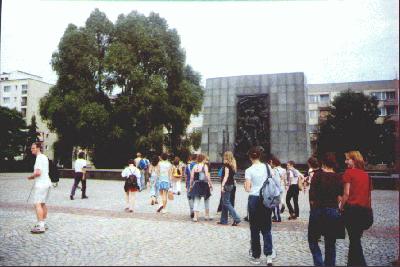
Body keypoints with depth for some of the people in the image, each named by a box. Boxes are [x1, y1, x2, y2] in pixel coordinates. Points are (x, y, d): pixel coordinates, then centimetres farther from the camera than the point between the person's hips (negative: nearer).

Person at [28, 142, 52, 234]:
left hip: (41, 184, -10)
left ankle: (40, 226, -17)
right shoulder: (44, 157, 17)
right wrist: (34, 176, 16)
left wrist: (31, 177, -5)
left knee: (37, 204, -13)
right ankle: (44, 223, 24)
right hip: (46, 183, 10)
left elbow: (38, 173, -22)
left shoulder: (39, 158, -14)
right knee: (43, 204, 17)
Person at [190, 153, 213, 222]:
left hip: (196, 185, 3)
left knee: (196, 201, 5)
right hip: (204, 185, -3)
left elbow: (191, 177, 3)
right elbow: (207, 176, -14)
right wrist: (210, 184, -7)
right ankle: (207, 216, 22)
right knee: (206, 200, 15)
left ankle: (195, 217, -1)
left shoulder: (195, 166, 4)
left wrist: (191, 185, 11)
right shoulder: (205, 166, -7)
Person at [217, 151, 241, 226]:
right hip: (231, 185, 9)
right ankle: (223, 220, 18)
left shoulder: (227, 165, -11)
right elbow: (232, 176, 12)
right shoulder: (232, 165, 13)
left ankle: (236, 218, -10)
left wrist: (222, 185, -21)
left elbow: (226, 175, -18)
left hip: (226, 185, -9)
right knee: (224, 203, 13)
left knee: (226, 203, -5)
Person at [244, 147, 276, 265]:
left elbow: (247, 189, -11)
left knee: (255, 229, 9)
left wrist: (245, 185, 8)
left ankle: (256, 256, 17)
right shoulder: (267, 167, 0)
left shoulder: (249, 170, -9)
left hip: (254, 199, -2)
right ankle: (269, 254, 2)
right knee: (266, 228, 11)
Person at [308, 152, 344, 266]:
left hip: (318, 210, -3)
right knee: (330, 243, 13)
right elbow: (340, 198, -1)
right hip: (334, 212, 3)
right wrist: (333, 205, 13)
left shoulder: (317, 174, -8)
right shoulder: (338, 177, 0)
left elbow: (312, 193, -12)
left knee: (313, 240, 11)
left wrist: (313, 206, 3)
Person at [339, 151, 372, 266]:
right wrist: (368, 208, 17)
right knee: (356, 238, 17)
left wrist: (341, 207, -2)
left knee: (354, 239, 1)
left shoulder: (349, 172, -8)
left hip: (351, 208, -6)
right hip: (364, 209, 6)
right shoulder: (366, 175, 10)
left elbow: (346, 193, -13)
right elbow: (369, 195, 11)